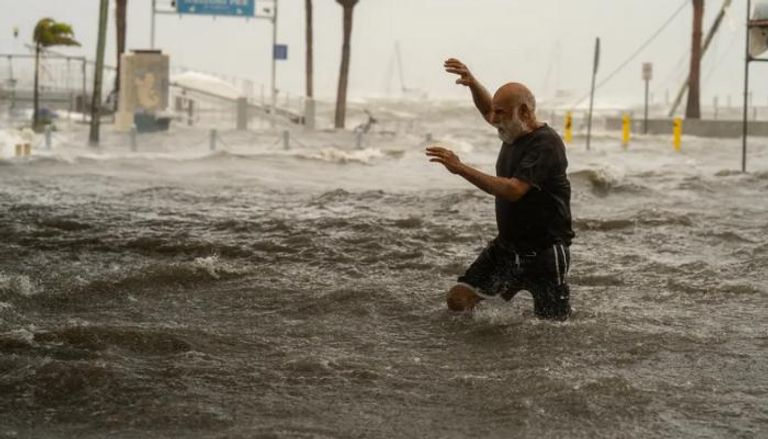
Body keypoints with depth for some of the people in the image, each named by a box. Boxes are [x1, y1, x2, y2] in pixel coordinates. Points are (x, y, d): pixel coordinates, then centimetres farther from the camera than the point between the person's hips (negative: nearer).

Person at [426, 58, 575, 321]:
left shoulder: (545, 144, -20)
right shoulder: (514, 132, 5)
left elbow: (513, 190, -31)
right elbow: (487, 110, 27)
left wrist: (461, 169, -32)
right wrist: (471, 82, 8)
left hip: (544, 253, -7)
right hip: (506, 246, 8)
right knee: (458, 299, -4)